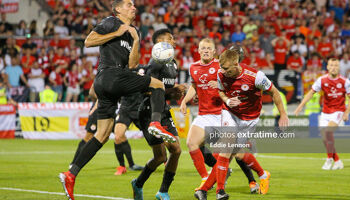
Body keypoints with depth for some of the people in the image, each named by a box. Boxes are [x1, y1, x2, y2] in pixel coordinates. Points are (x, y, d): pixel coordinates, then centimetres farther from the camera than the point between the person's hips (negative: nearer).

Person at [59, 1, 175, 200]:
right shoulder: (111, 22, 4)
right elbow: (88, 41, -7)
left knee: (102, 135, 6)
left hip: (104, 84, 9)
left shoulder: (134, 32, 27)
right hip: (111, 75, -9)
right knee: (158, 84, -6)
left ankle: (71, 175, 4)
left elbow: (132, 64, 17)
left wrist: (136, 41, 6)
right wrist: (117, 33, -9)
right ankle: (156, 123, -26)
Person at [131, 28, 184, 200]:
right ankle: (138, 184, 17)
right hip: (150, 112, -9)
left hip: (164, 111, 9)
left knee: (176, 150, -2)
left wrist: (176, 94, 6)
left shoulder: (172, 64, 16)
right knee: (160, 157, -7)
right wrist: (172, 92, -19)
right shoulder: (156, 63, -14)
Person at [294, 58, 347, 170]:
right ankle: (337, 161, 15)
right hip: (325, 112, 4)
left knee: (328, 131, -25)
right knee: (324, 137, -1)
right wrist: (301, 105, -3)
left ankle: (329, 159, -12)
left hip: (338, 111, -4)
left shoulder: (344, 82, -9)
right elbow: (311, 93, 4)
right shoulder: (322, 80, -3)